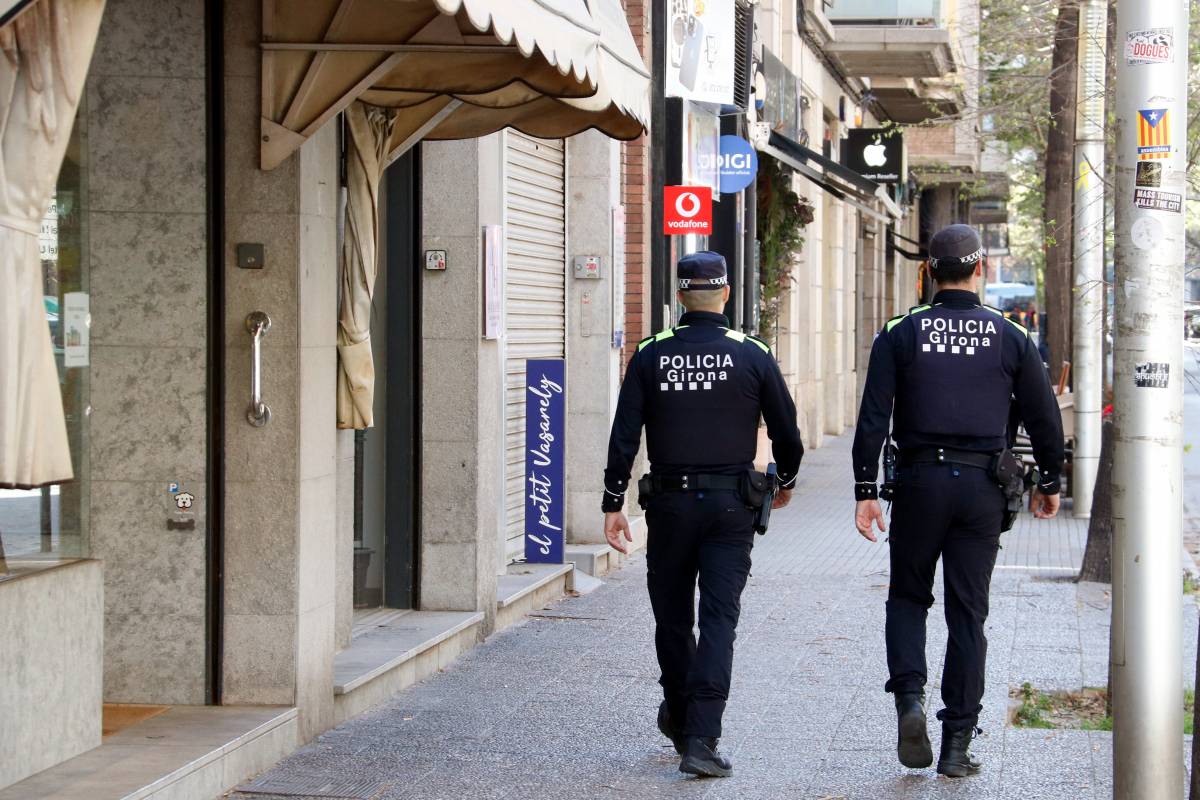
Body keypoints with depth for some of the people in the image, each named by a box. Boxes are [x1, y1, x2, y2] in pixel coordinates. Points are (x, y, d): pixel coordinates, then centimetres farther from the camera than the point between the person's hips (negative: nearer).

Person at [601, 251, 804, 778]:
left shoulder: (651, 356, -1)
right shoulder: (752, 356, -2)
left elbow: (623, 437, -4)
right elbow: (787, 431, 5)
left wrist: (613, 505, 1)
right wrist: (785, 480, 24)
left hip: (669, 503, 1)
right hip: (730, 506, -1)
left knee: (672, 615, 16)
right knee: (719, 619, -3)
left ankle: (678, 714, 35)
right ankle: (701, 739, -12)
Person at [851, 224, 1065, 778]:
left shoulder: (900, 334, -1)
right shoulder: (1010, 338, 2)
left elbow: (872, 420, -6)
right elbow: (1045, 419, 6)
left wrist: (866, 492, -2)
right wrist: (1050, 483, 19)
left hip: (919, 482, -1)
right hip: (982, 488, 1)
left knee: (908, 597, 16)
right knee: (968, 612, 6)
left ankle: (909, 697, -8)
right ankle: (957, 744, 6)